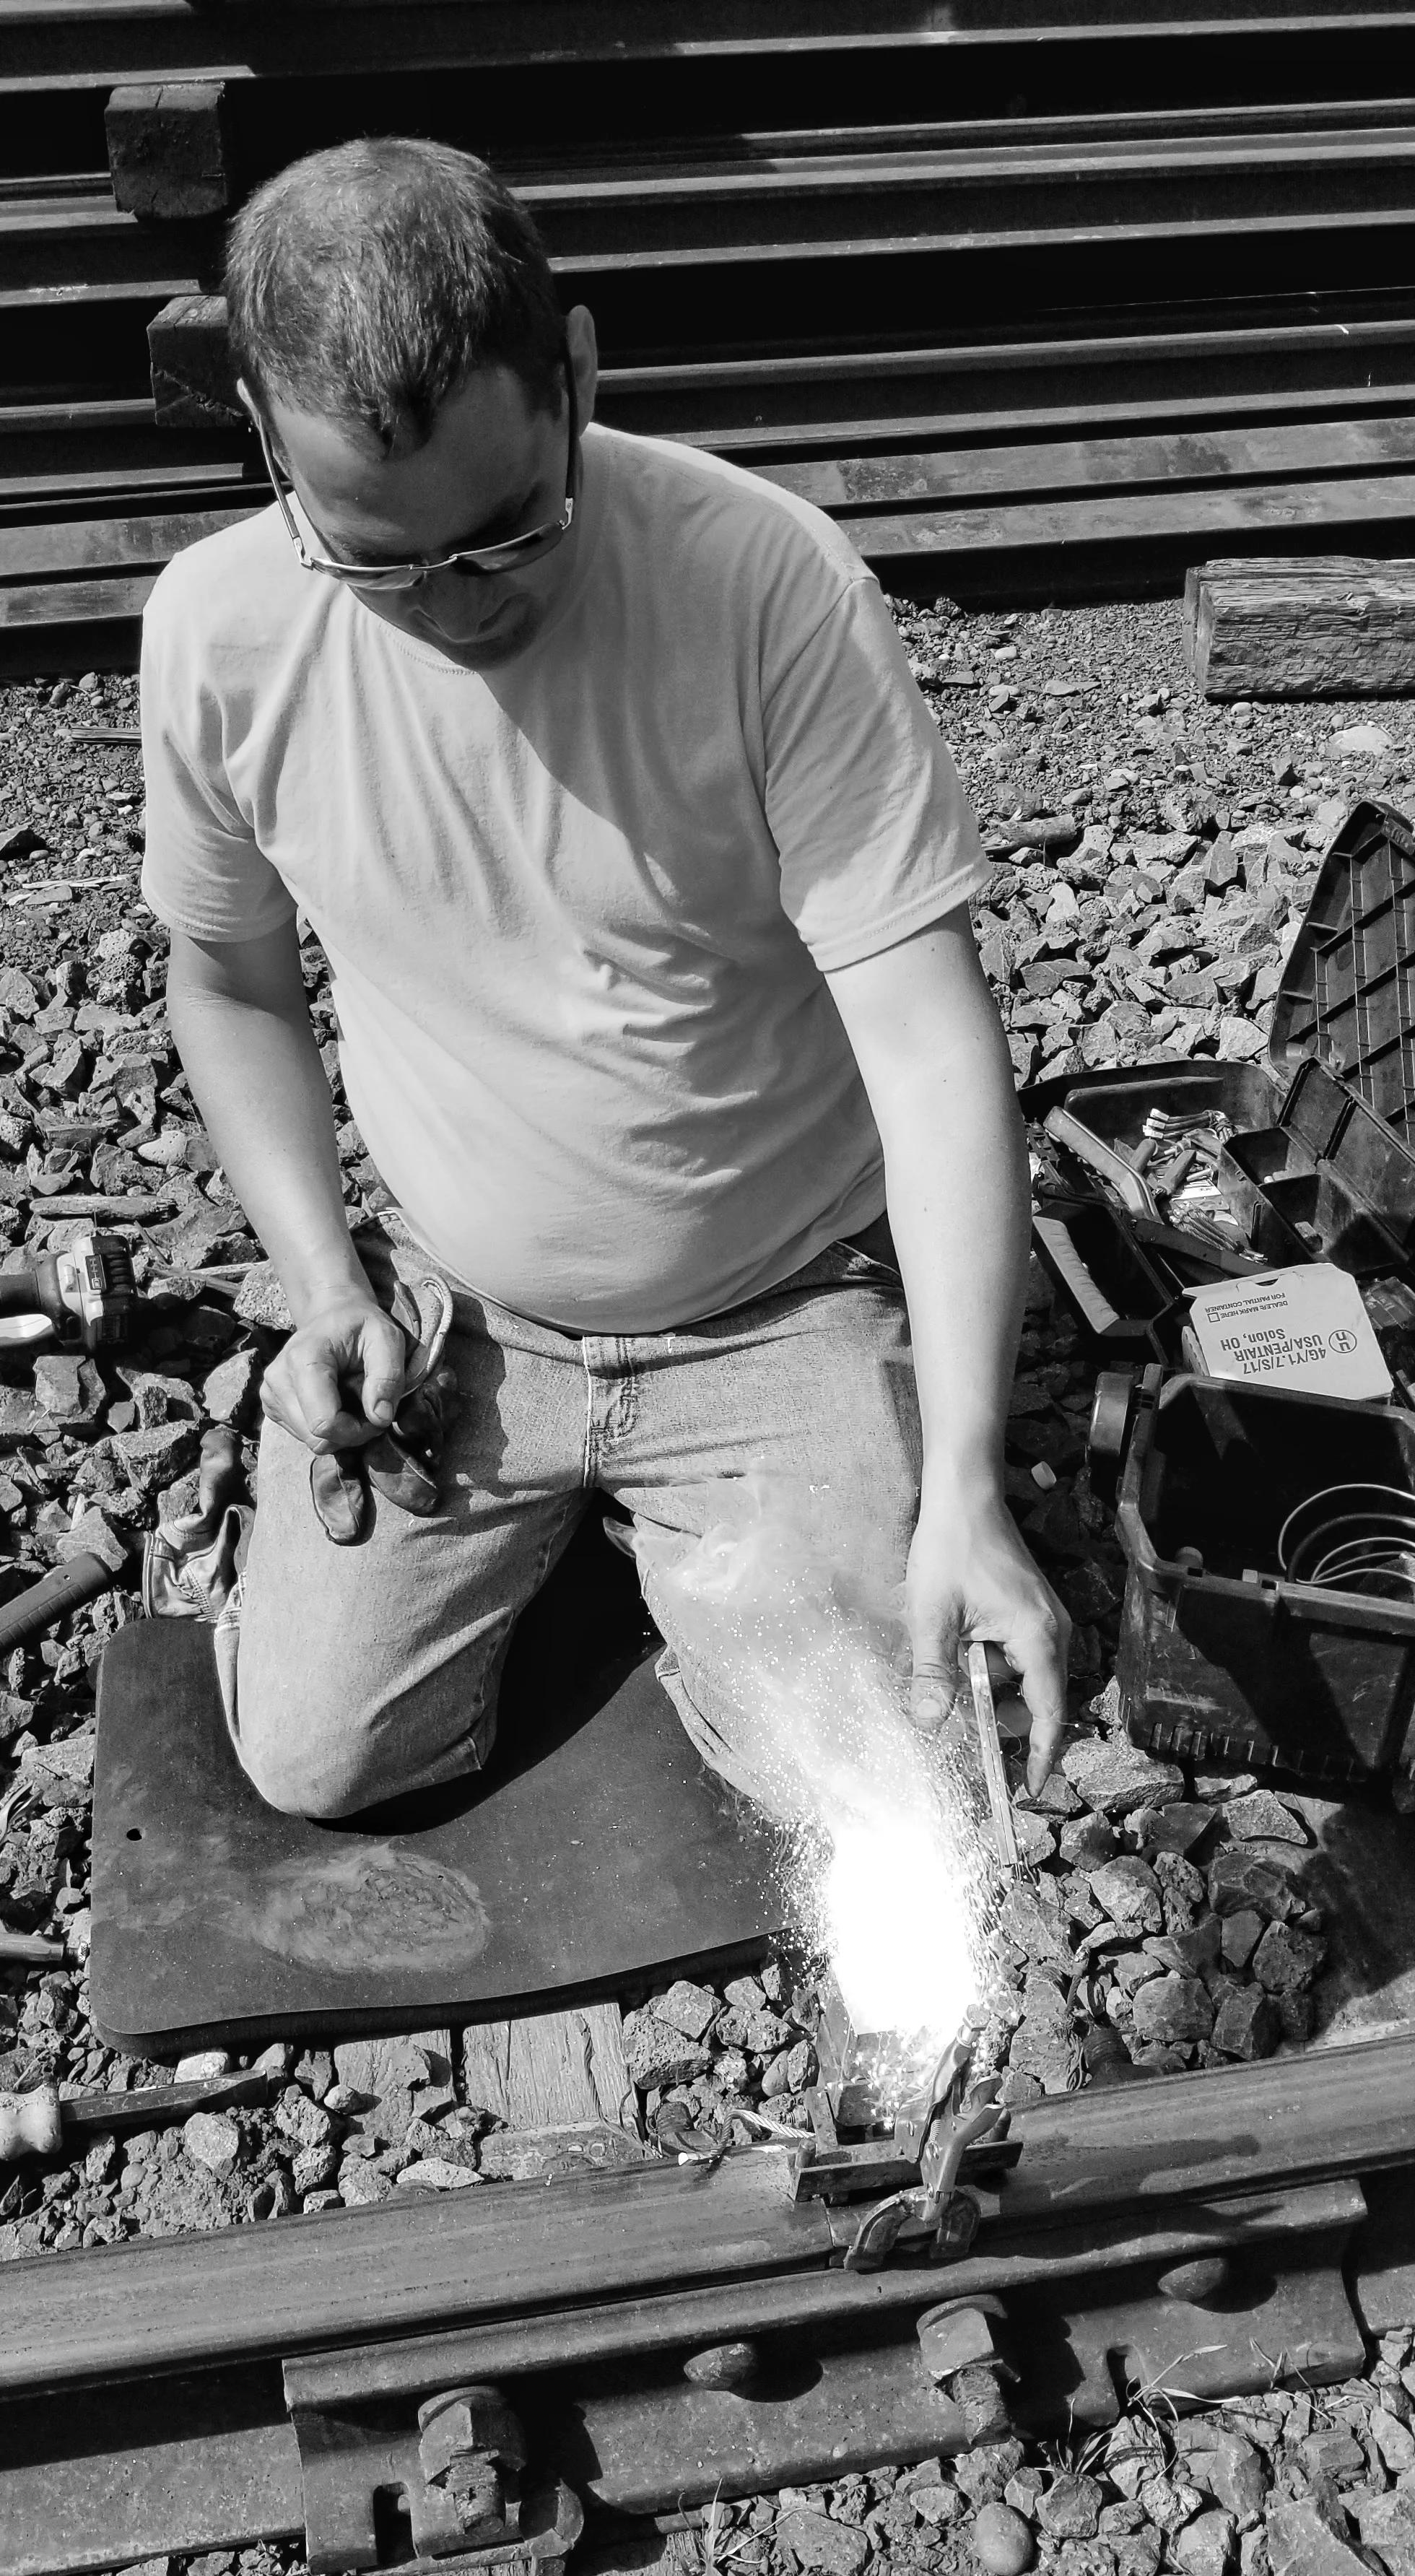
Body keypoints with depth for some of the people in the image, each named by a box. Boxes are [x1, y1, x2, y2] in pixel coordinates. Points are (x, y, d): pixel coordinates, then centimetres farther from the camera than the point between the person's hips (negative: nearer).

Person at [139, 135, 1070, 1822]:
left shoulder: (772, 585, -23)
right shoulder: (219, 629, -13)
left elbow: (931, 1039, -25)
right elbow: (231, 983, 5)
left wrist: (962, 1483, -32)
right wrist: (325, 1283, -8)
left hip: (783, 1314, -2)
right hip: (451, 1318, 3)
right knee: (315, 1762, -1)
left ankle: (665, 1536, 23)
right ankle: (551, 1527, 28)